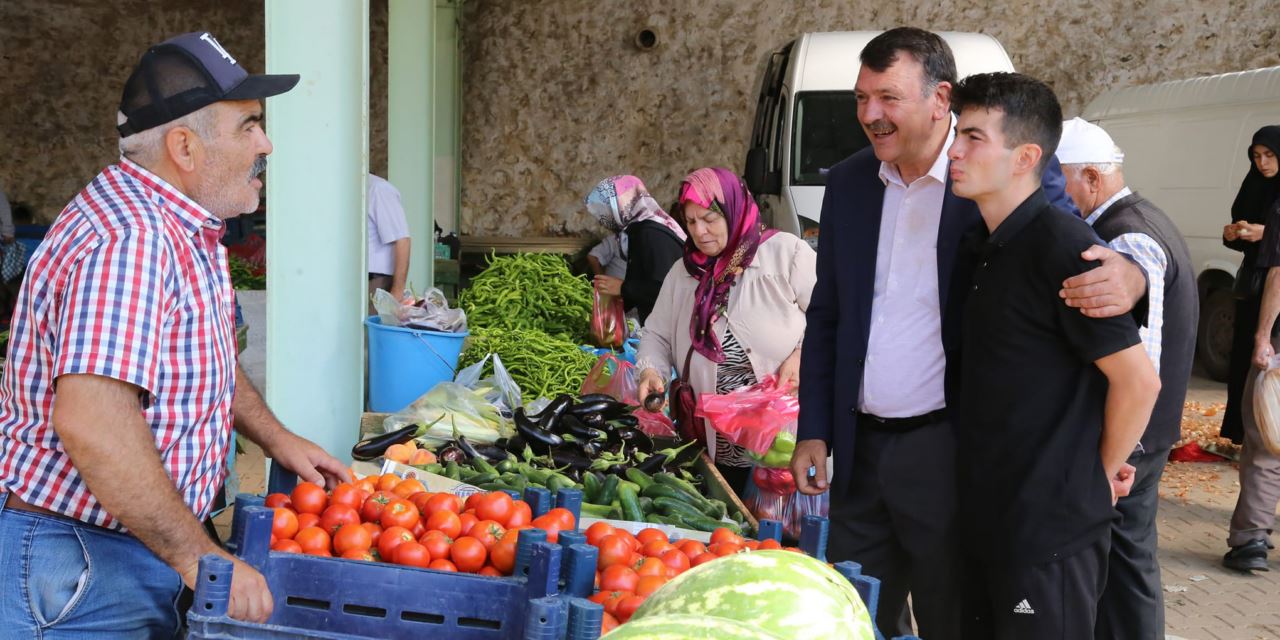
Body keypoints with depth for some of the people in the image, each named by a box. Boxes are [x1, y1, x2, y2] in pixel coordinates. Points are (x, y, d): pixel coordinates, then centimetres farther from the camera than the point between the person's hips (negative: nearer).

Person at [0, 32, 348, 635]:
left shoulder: (187, 232, 9)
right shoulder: (127, 240, -26)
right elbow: (90, 423, -35)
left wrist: (278, 439, 15)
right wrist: (200, 557, -30)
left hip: (148, 544, 10)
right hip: (74, 558, -10)